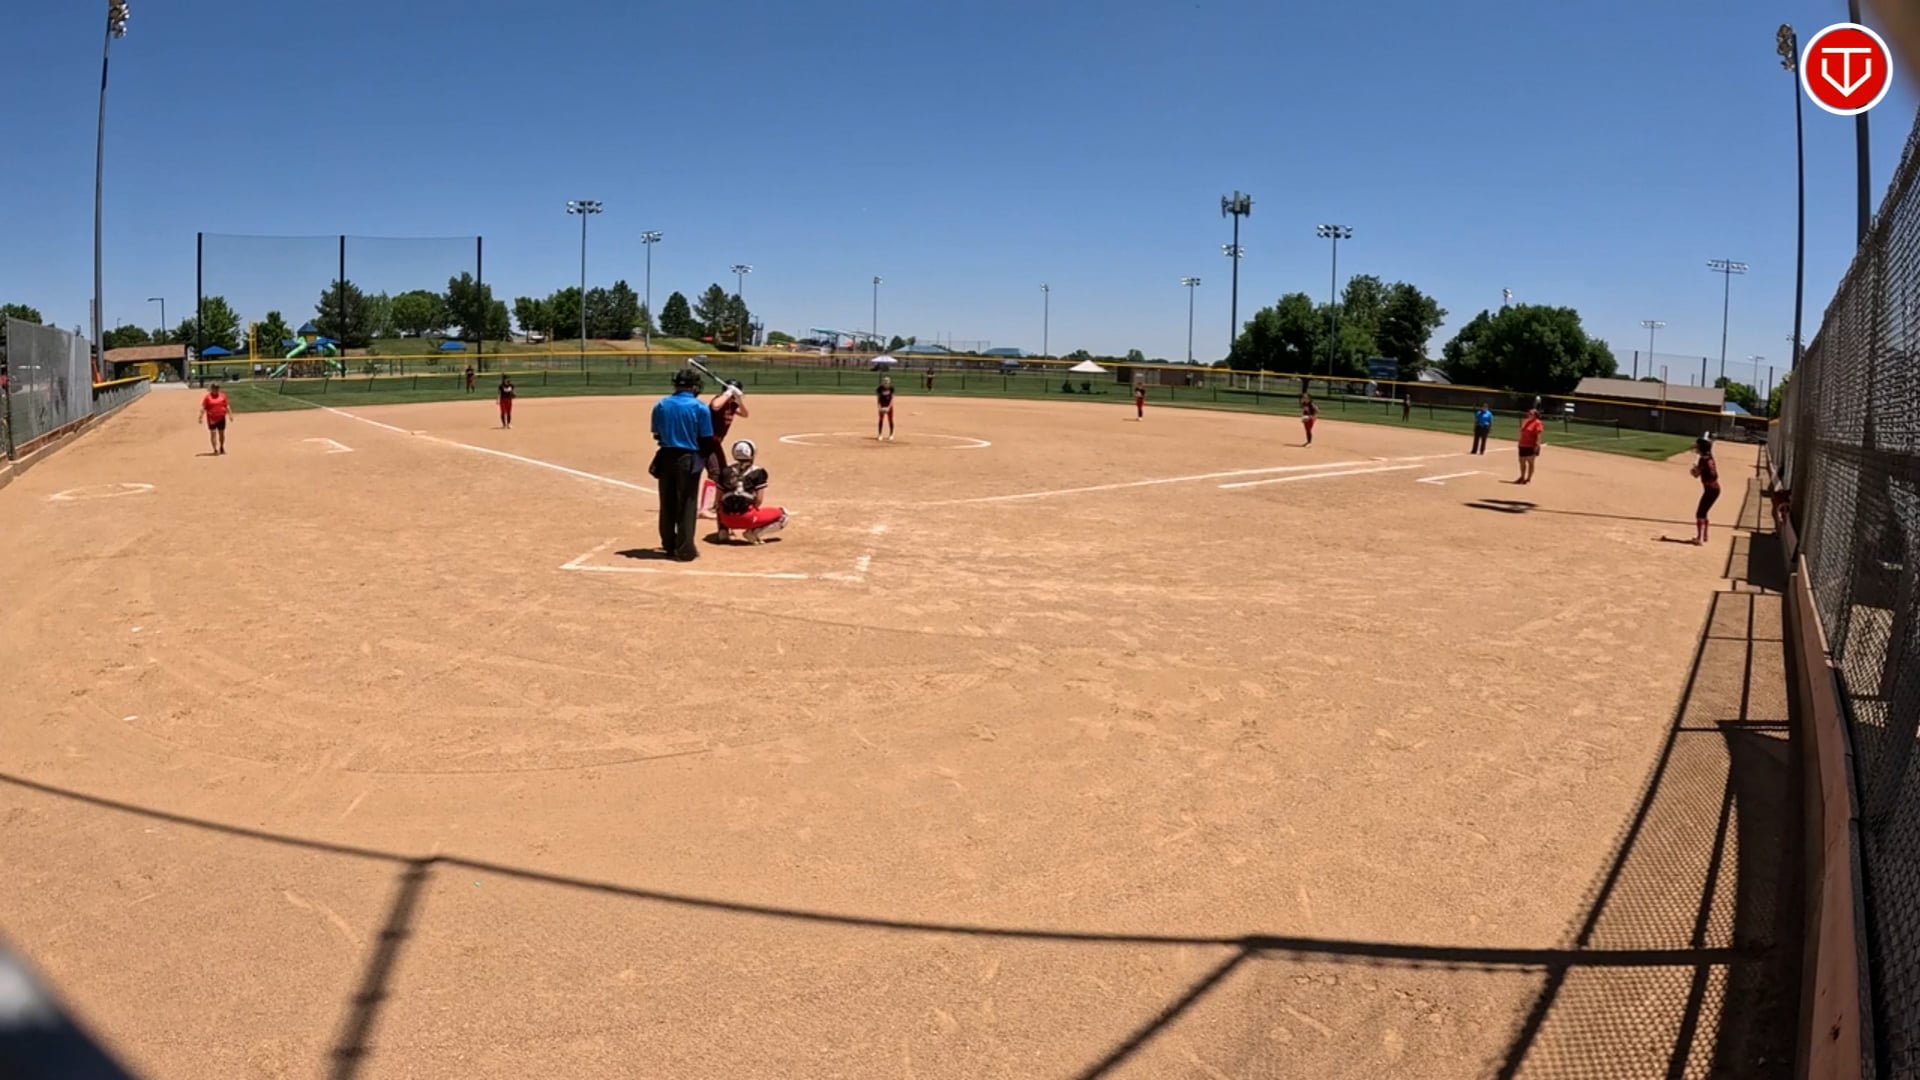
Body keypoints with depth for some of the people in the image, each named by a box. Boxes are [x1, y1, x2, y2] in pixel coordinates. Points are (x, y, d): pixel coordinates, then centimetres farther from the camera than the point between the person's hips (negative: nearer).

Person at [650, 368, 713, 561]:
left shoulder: (661, 405, 1)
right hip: (689, 459, -3)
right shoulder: (700, 407, -9)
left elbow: (657, 435, 4)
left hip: (666, 457, 4)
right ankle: (685, 550, 3)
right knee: (687, 505, 3)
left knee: (667, 504, 14)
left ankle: (669, 546, 23)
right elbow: (706, 439, -7)